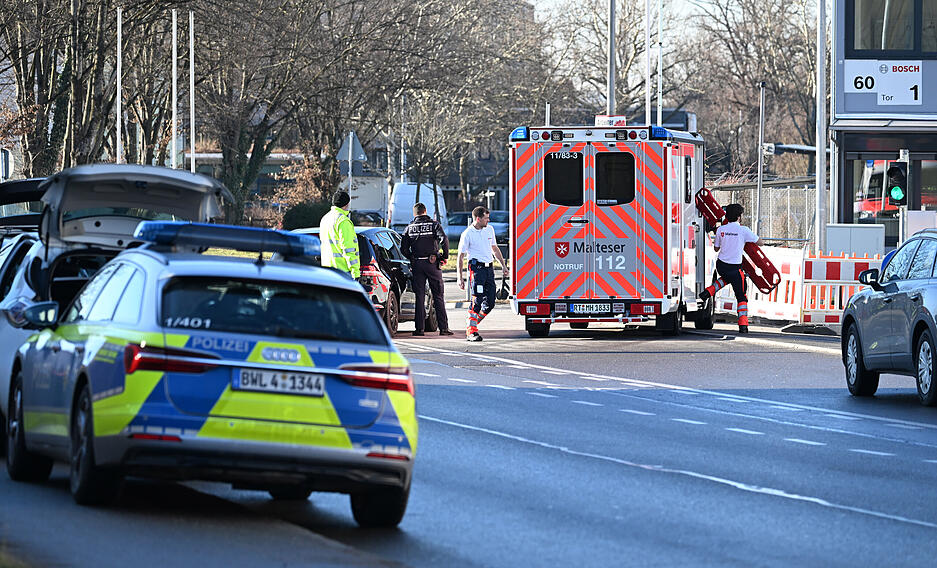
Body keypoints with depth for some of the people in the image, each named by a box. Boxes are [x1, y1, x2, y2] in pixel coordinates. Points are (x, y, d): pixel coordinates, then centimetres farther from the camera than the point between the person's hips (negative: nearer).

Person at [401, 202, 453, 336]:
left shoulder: (410, 227, 5)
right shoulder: (434, 224, -1)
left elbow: (403, 248, 2)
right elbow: (444, 239, -16)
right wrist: (445, 256, -4)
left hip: (417, 265, 2)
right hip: (432, 264, -1)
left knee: (419, 297, 6)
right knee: (438, 296, 4)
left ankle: (420, 328, 2)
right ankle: (443, 327, 1)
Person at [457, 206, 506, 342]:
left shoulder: (489, 230, 12)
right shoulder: (467, 234, -6)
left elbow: (495, 249, 26)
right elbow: (460, 256, -4)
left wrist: (503, 265, 20)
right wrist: (460, 278, -7)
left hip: (489, 268, 6)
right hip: (476, 268, -6)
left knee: (490, 303, 3)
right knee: (477, 301, -14)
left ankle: (473, 323, 19)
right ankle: (471, 332, -11)